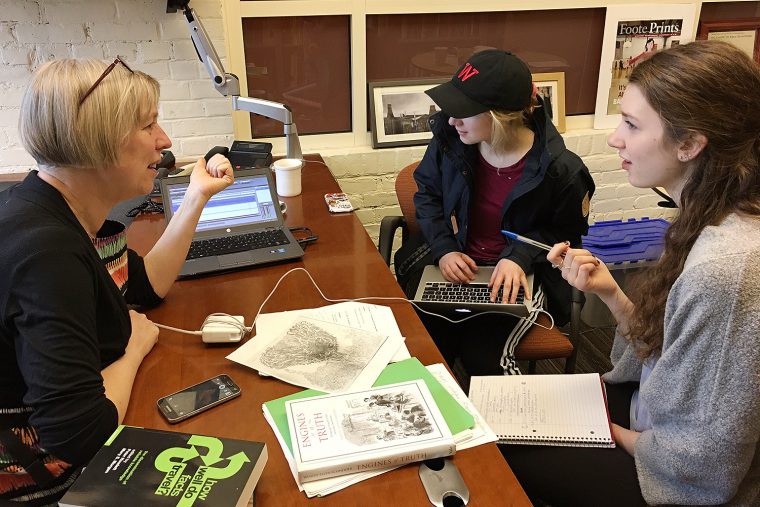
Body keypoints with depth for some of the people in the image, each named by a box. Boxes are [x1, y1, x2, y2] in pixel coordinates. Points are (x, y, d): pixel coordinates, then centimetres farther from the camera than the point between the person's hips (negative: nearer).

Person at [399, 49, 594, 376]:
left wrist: (520, 257, -19)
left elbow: (565, 232, -1)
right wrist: (443, 249, -7)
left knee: (483, 355, -23)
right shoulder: (450, 139, -8)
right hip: (453, 264, 3)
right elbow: (427, 192, 7)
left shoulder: (560, 170, -16)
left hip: (516, 276, -2)